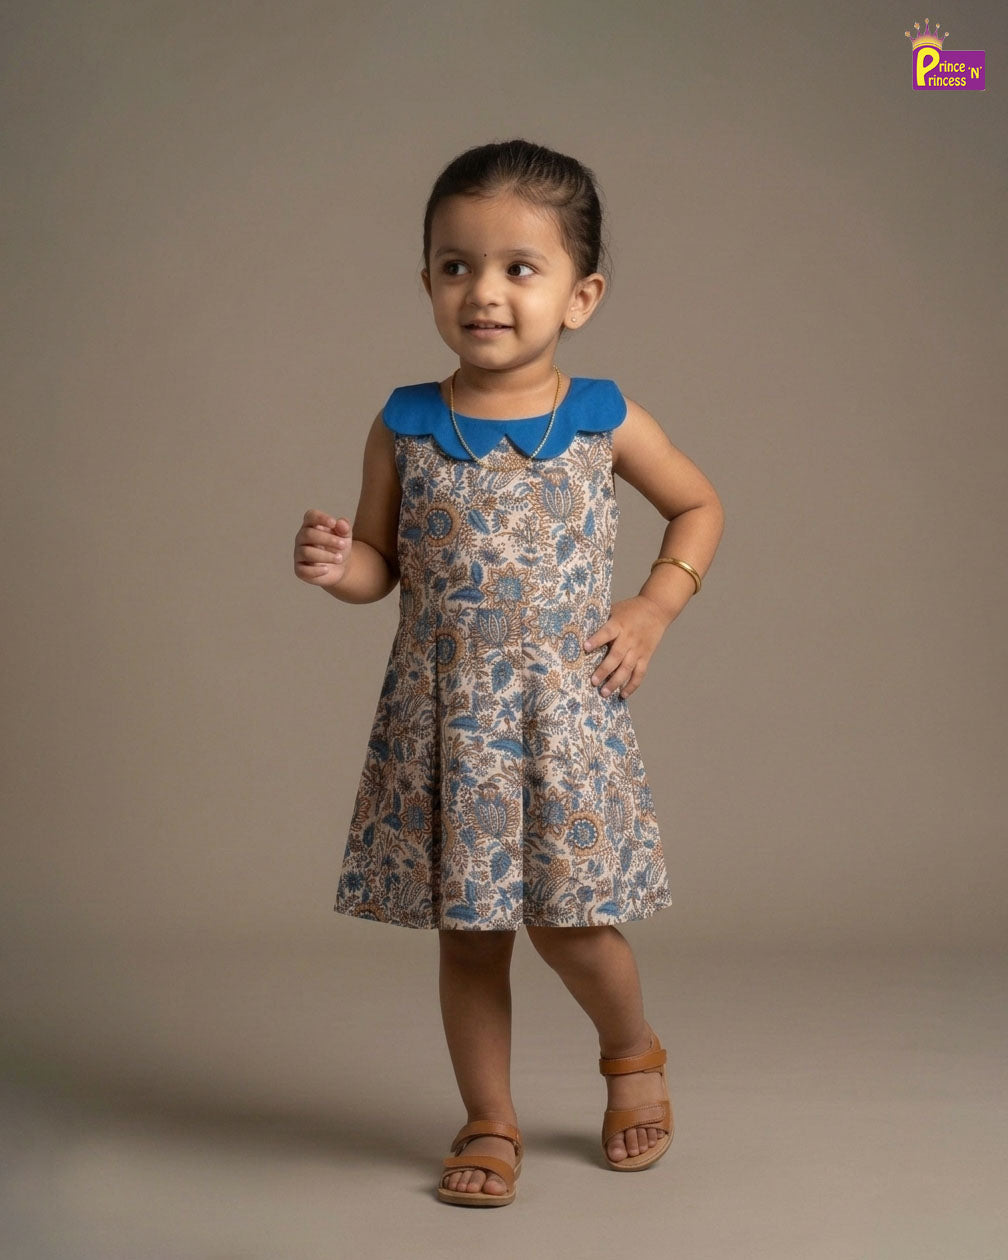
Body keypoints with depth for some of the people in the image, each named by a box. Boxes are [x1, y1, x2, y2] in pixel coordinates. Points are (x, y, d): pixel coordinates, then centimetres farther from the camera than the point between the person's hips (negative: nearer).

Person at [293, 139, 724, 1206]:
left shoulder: (603, 420, -3)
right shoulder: (405, 426, -1)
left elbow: (698, 506, 12)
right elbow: (382, 562, 6)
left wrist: (653, 609, -1)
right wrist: (336, 565, -16)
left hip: (565, 710, -1)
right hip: (441, 717, 1)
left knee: (570, 924, 0)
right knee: (466, 932, 9)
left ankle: (633, 1052, 32)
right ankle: (490, 1123, 26)